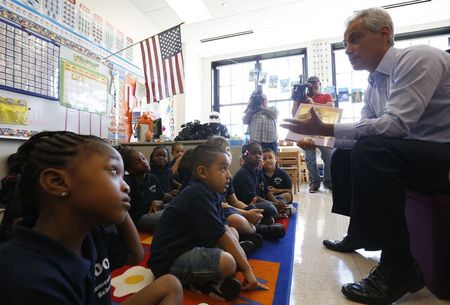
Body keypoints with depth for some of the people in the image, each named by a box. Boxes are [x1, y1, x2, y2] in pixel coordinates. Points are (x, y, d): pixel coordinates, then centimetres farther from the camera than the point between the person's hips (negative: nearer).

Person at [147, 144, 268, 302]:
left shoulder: (209, 192, 2)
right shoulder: (198, 194, -26)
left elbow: (226, 230, 3)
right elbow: (222, 237, -21)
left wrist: (245, 264, -1)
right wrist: (247, 270, -10)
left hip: (190, 248, 10)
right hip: (170, 262, -10)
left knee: (233, 233, 13)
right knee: (227, 262, -32)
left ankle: (209, 280, -1)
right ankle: (200, 283, -1)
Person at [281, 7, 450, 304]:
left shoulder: (418, 58, -15)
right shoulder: (376, 80, 10)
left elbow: (395, 125, -29)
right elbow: (367, 130, 7)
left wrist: (325, 128, -29)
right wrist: (319, 139, -5)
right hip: (406, 153, 9)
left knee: (369, 152, -33)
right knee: (343, 157, 9)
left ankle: (400, 268, -18)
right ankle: (362, 234, 16)